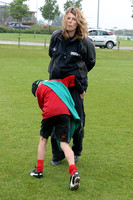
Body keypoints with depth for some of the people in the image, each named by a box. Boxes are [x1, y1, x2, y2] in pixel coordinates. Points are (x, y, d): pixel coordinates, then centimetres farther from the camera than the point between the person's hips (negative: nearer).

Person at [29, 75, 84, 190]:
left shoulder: (39, 89, 22)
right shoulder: (59, 81, 32)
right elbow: (73, 78, 34)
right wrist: (81, 92, 43)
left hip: (49, 112, -2)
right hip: (65, 112, 2)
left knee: (43, 139, 21)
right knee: (64, 144, -4)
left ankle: (39, 170, 20)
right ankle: (73, 171, -27)